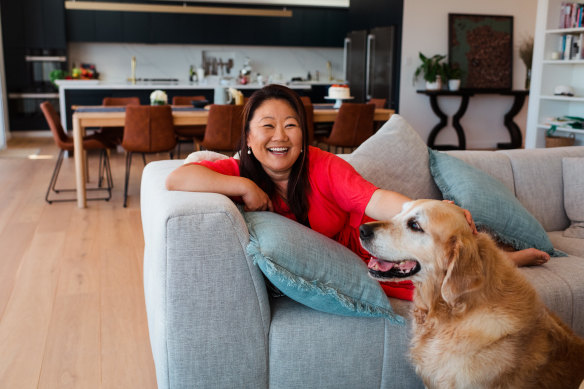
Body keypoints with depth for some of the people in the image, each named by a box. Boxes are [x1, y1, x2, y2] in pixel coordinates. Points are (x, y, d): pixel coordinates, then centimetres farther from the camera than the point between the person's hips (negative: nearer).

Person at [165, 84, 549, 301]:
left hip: (359, 242, 0)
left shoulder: (324, 167, -19)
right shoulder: (242, 171, -15)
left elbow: (375, 199, -33)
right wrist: (244, 187, -34)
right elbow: (176, 178, -27)